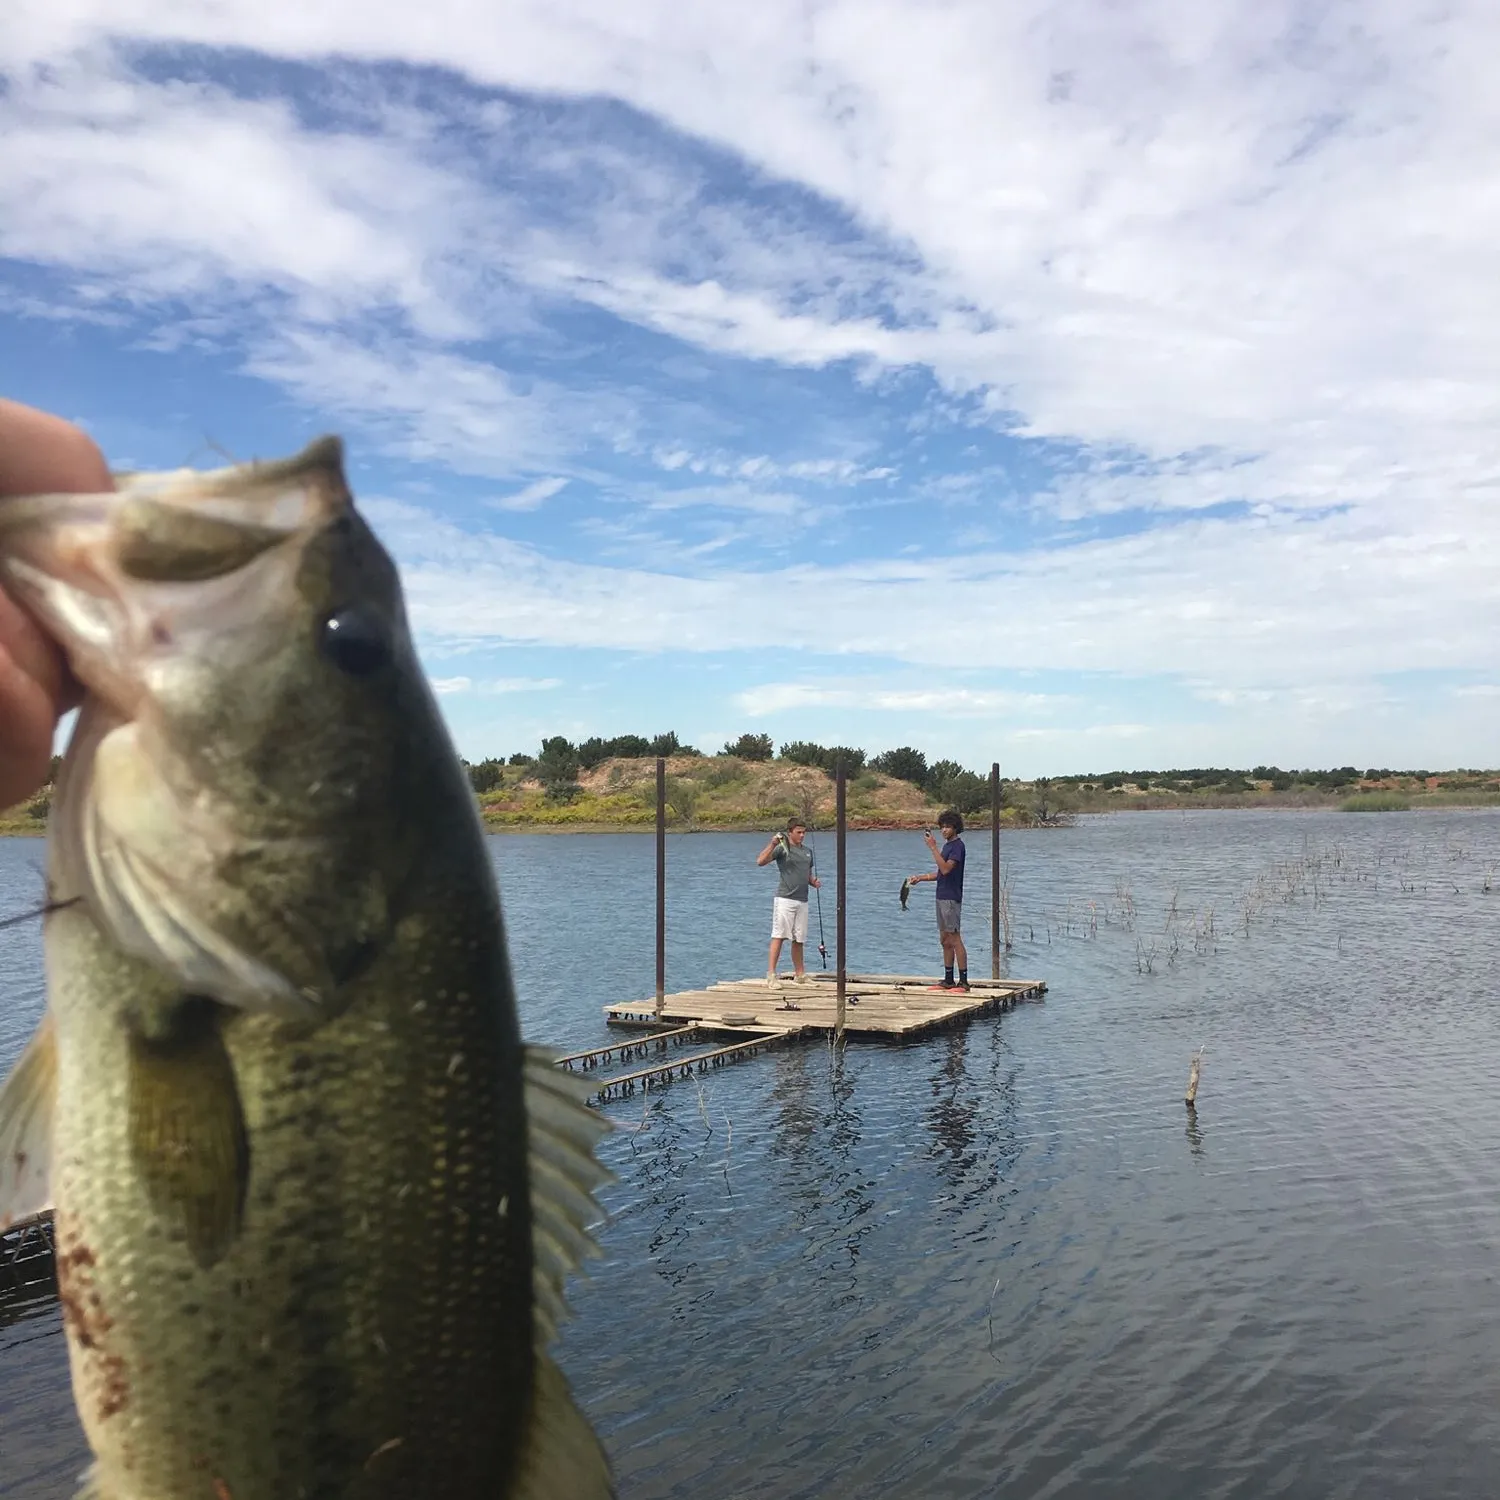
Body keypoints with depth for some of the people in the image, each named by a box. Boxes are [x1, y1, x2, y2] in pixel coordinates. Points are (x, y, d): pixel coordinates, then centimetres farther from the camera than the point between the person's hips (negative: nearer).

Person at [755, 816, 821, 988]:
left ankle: (800, 974, 20)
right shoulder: (782, 848, -3)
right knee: (779, 936, -11)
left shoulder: (808, 851, 17)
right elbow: (760, 861, -16)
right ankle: (771, 975, -12)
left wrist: (814, 882, 6)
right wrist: (772, 844, -25)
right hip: (784, 898, -6)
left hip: (802, 901, 6)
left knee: (799, 939, 11)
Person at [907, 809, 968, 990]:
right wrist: (920, 878, 15)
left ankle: (963, 981, -6)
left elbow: (946, 869, -24)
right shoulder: (947, 845, 18)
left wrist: (933, 847, -24)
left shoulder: (958, 846, -12)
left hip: (952, 899, -10)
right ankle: (948, 980, 17)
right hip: (942, 898, 10)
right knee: (945, 941, 11)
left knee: (955, 940, -8)